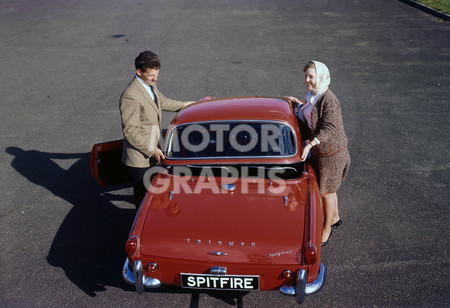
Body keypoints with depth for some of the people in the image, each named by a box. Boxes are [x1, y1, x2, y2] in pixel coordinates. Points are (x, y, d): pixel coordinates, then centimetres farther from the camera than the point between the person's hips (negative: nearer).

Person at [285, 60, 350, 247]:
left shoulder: (329, 100, -23)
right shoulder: (313, 96, 4)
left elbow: (330, 128, -28)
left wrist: (311, 144, -36)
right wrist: (298, 103, 14)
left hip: (331, 153, -9)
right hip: (319, 151, 9)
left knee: (326, 191, 5)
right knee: (328, 188, 23)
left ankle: (326, 231, 23)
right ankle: (335, 218, 46)